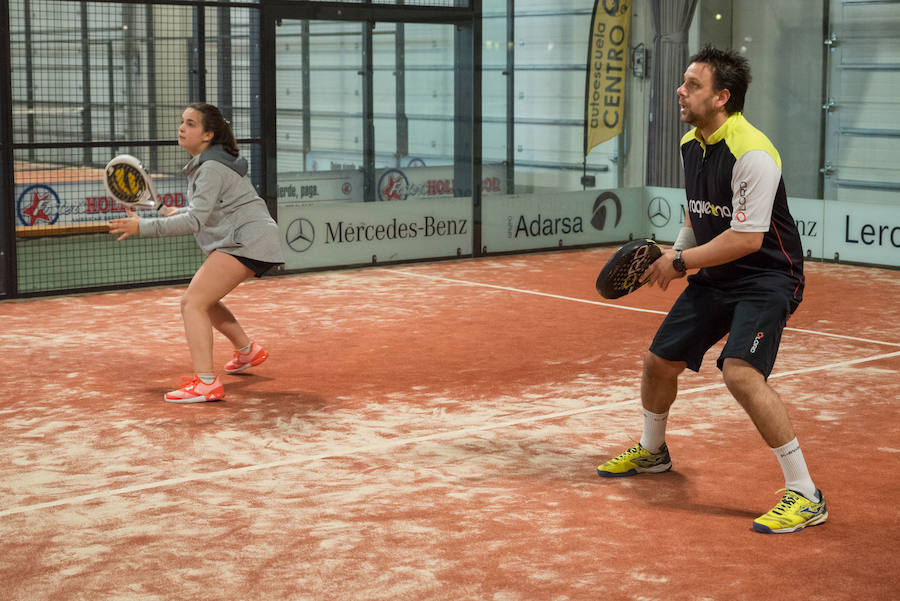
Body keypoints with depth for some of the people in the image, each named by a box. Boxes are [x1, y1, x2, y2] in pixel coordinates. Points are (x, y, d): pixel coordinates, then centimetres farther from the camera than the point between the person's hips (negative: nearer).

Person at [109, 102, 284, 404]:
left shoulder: (212, 168, -17)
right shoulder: (202, 163, 15)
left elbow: (195, 221, -25)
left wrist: (142, 226, -26)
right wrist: (177, 213, 16)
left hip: (248, 240, -11)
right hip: (238, 240, 11)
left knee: (192, 302, -18)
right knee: (201, 298, 24)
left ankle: (206, 383, -28)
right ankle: (248, 351, 40)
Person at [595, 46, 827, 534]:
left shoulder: (751, 153, -24)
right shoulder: (690, 145, 5)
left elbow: (747, 238, -26)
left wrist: (681, 261, -18)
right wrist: (676, 252, 3)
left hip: (766, 278, -9)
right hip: (715, 278, 9)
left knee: (740, 372, -28)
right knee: (659, 361, 13)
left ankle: (805, 497, -19)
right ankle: (651, 452, 44)